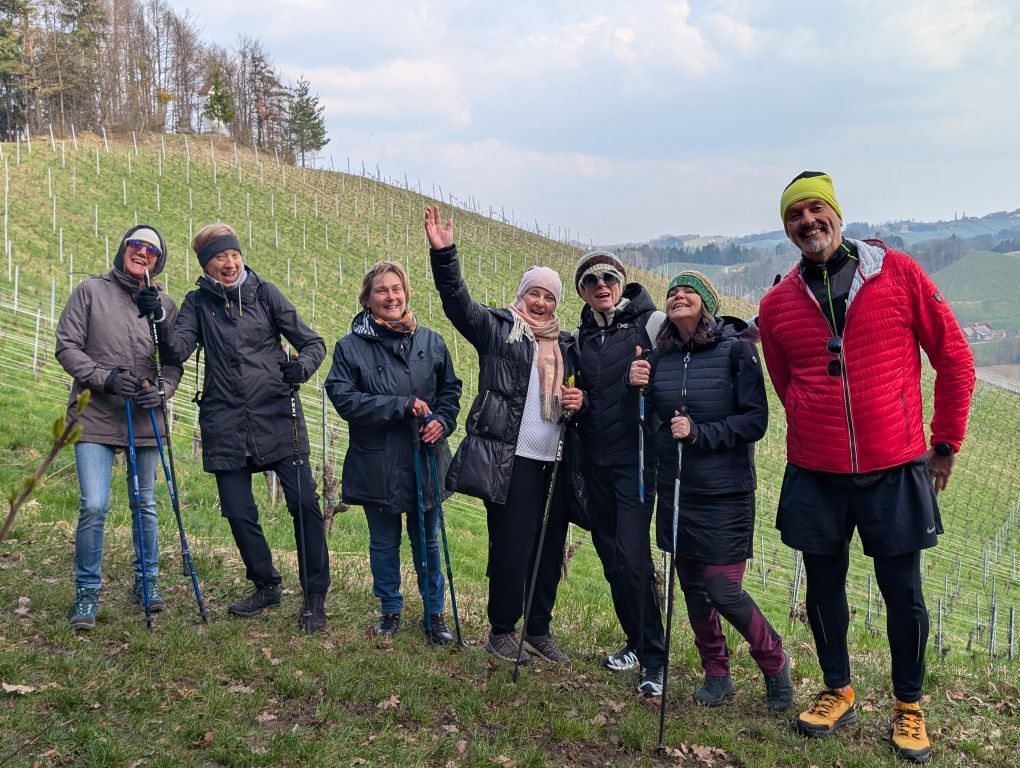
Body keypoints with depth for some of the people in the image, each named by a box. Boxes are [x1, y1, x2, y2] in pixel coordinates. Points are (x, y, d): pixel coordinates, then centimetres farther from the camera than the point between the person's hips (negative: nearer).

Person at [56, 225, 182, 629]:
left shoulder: (166, 305, 7)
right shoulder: (90, 291, 1)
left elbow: (173, 361, 8)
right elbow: (67, 346, -2)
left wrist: (162, 389, -12)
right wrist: (105, 378, -15)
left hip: (145, 420, 3)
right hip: (95, 417, -2)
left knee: (145, 505, 11)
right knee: (94, 506, -9)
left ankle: (147, 582, 28)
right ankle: (87, 593, 6)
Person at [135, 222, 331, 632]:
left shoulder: (264, 292, 4)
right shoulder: (198, 303, 8)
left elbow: (313, 342, 4)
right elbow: (178, 349, -6)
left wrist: (302, 366, -17)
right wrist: (158, 319, -23)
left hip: (277, 417, -2)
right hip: (225, 426, 2)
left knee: (304, 502, -8)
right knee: (238, 512, 6)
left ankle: (315, 596, 6)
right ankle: (266, 586, 28)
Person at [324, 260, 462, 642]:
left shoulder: (431, 341, 2)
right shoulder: (350, 346, -6)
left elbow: (451, 389, 11)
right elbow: (344, 398, -15)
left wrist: (442, 421, -9)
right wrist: (401, 406, -20)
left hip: (425, 460, 2)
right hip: (377, 464, -2)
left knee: (427, 541, 14)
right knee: (384, 542, 14)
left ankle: (435, 612, 28)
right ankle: (390, 609, 32)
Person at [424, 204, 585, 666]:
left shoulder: (566, 345, 18)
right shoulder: (497, 328, 3)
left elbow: (577, 392, 26)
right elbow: (457, 300, -11)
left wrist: (579, 401, 2)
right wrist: (443, 252, -24)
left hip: (556, 463, 5)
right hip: (510, 459, -5)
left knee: (550, 549, 10)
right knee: (510, 548, -2)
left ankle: (539, 630, 25)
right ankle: (501, 630, 16)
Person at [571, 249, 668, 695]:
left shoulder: (650, 322, -4)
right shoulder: (581, 336, 13)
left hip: (635, 457, -6)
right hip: (595, 459, 6)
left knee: (632, 556, -12)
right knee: (610, 557, 11)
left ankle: (653, 660, 1)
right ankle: (636, 642, 27)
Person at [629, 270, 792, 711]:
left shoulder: (736, 348, -9)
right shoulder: (660, 356, 5)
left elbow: (756, 421, -12)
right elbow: (651, 420, 13)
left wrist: (699, 433, -20)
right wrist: (639, 388, -6)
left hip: (725, 493, -5)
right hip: (675, 489, 5)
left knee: (723, 591, -6)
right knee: (692, 587, 11)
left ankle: (774, 663, 20)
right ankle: (716, 673, 29)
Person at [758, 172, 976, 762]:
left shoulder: (899, 274, -5)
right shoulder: (777, 304, 1)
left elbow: (954, 359, 1)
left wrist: (947, 443, 4)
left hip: (895, 469, -2)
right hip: (815, 474, 2)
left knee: (903, 592, 6)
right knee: (824, 586, 12)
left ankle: (909, 706, 27)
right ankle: (838, 692, 34)